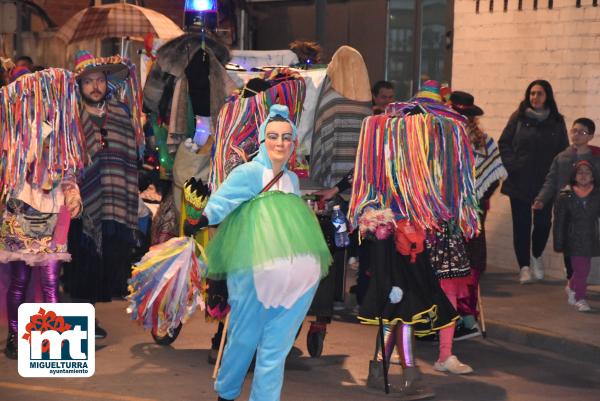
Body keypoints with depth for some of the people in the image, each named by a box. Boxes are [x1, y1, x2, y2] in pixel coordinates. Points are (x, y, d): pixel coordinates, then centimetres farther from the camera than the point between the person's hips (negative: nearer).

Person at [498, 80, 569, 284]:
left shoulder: (556, 121, 4)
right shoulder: (518, 118, 1)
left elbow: (564, 151, 7)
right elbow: (504, 143, 2)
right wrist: (511, 165, -9)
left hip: (545, 182, 1)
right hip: (519, 181, -1)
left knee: (543, 222, 1)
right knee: (521, 224, 2)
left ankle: (536, 256, 30)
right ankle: (524, 267, 12)